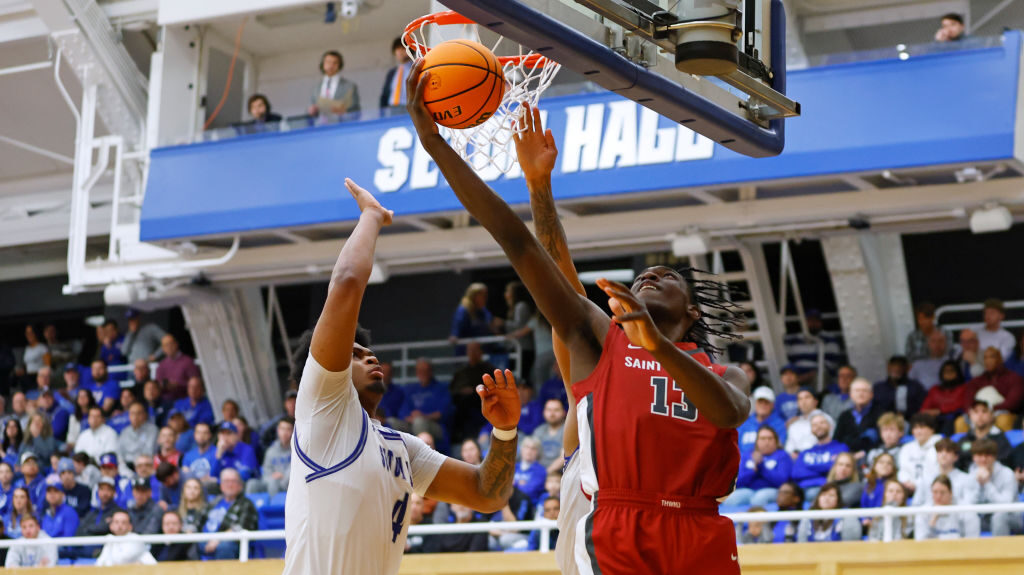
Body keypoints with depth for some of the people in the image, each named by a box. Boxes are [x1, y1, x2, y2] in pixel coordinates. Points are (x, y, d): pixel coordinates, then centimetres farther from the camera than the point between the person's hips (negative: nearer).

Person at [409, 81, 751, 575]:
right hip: (616, 535, -2)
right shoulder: (598, 340, 17)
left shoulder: (725, 375, 19)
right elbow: (517, 241, 11)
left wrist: (658, 345, -22)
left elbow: (730, 413, -7)